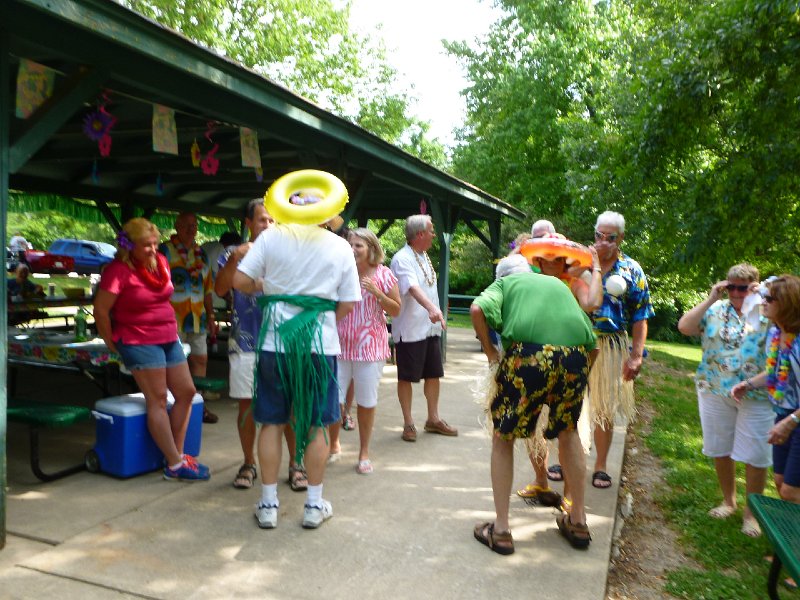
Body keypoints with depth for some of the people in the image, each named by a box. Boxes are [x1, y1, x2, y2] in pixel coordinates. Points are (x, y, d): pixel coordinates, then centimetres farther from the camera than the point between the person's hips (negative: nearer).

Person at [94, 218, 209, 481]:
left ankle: (177, 454, 16)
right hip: (139, 342, -8)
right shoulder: (118, 271, -14)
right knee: (157, 400, -6)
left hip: (168, 338, 8)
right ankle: (175, 465, -1)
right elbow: (100, 310, -14)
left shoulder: (161, 262, 7)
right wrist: (112, 344, -6)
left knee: (186, 392, 6)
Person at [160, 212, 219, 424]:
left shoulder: (200, 254, 15)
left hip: (197, 318, 6)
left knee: (201, 360, 10)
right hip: (173, 318, -6)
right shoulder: (165, 251, -4)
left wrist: (210, 316, 18)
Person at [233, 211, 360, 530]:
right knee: (315, 425, 10)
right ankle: (314, 505, 20)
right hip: (320, 344, 0)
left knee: (271, 423, 11)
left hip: (275, 342, 0)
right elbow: (347, 304, 0)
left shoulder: (271, 237, -1)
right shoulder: (340, 247, 1)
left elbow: (240, 281, -5)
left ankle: (268, 504, 19)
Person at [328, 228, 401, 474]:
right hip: (340, 344, 1)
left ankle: (364, 453, 24)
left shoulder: (383, 274, -2)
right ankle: (332, 444, 28)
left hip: (370, 346, -1)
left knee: (366, 402, 8)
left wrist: (376, 292, -15)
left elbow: (396, 310, -1)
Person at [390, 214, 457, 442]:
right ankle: (408, 423, 15)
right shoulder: (402, 259, -17)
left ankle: (433, 419, 28)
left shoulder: (424, 256, 12)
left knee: (434, 374, 14)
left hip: (430, 327, 9)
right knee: (407, 377, 3)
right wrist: (432, 308, -48)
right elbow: (413, 288, -34)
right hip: (409, 329, -8)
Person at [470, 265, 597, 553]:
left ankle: (501, 530, 17)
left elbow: (477, 309, -2)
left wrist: (490, 351, 9)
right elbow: (591, 340, 25)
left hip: (528, 355, -4)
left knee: (503, 436, 15)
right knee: (568, 430, 27)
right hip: (575, 358, 4)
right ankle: (578, 521, 35)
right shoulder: (559, 284, 33)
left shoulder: (505, 282, 22)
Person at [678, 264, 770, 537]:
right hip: (715, 392, 2)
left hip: (756, 396, -2)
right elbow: (684, 327, -8)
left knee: (755, 456, 3)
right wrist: (710, 299, -10)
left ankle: (752, 512, 20)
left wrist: (759, 299, -16)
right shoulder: (715, 310, 4)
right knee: (720, 450, 14)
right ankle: (728, 501, 34)